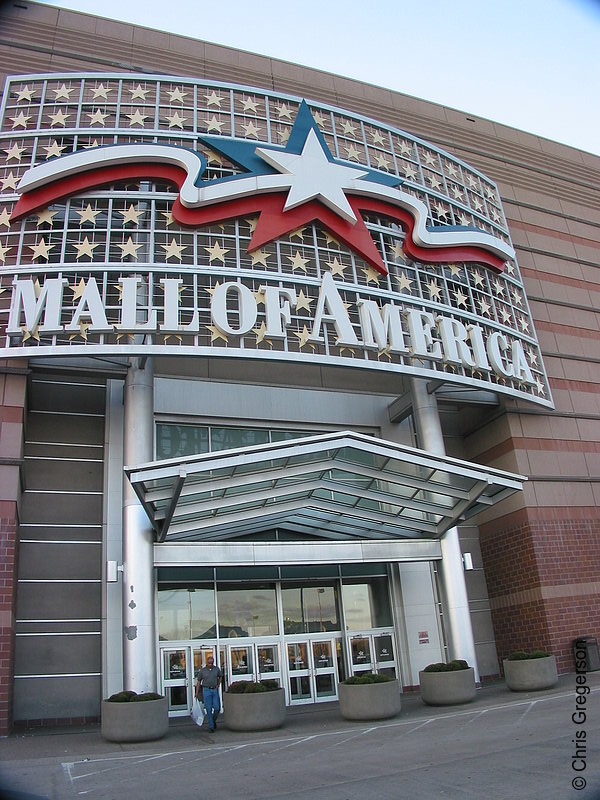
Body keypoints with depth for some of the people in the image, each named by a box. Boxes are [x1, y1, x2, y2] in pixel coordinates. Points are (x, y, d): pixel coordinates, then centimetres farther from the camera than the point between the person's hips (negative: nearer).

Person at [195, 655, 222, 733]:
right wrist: (197, 692, 0)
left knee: (217, 708, -3)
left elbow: (220, 676, 21)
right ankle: (211, 727, 6)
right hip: (206, 690, -2)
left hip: (215, 690, 2)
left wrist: (218, 685, 9)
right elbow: (198, 681, 4)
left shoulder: (216, 669, 3)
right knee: (209, 709, -2)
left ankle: (214, 720, 26)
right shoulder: (202, 670, -2)